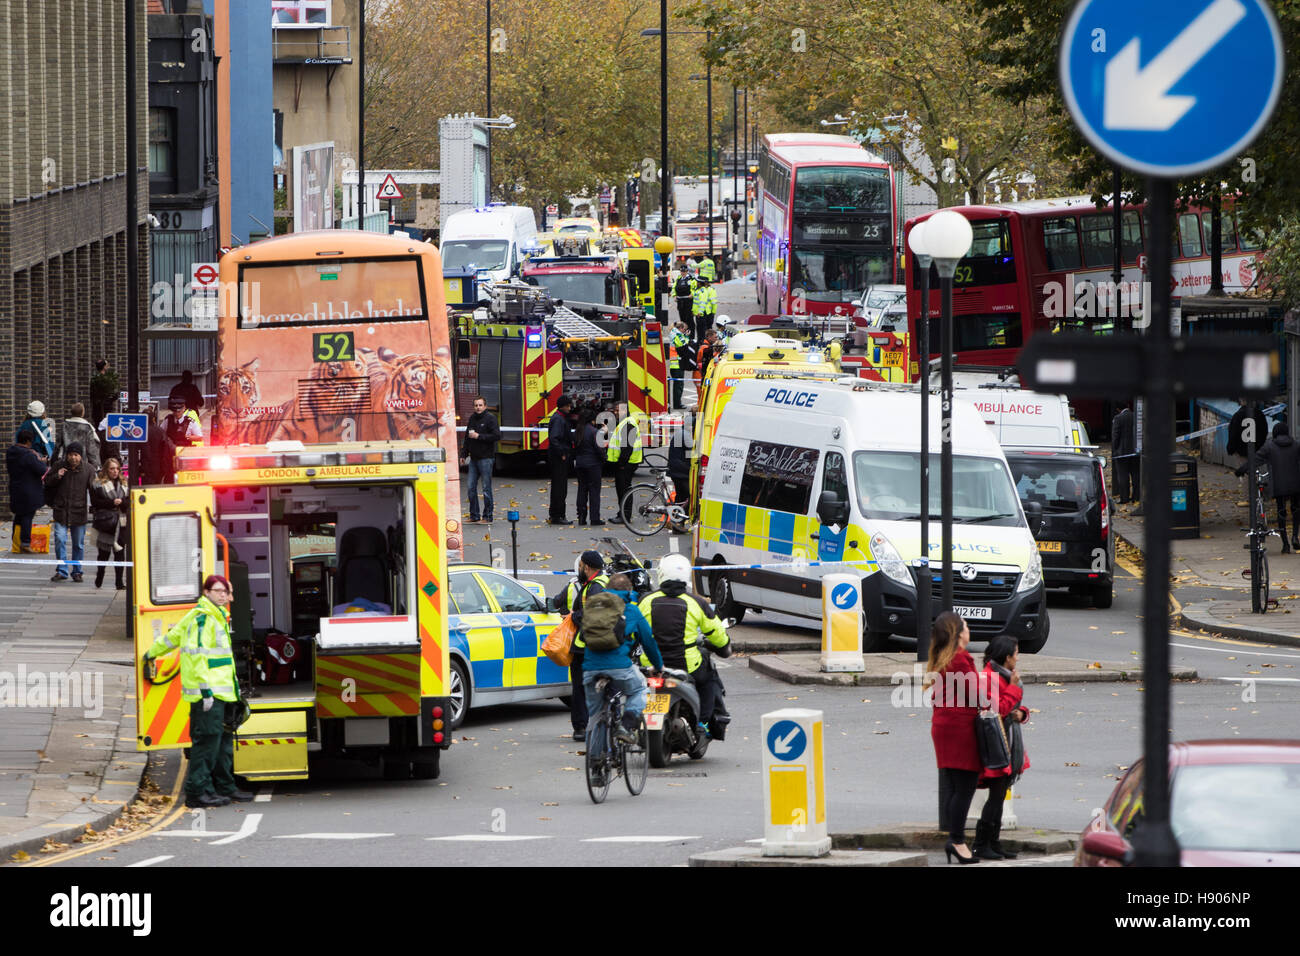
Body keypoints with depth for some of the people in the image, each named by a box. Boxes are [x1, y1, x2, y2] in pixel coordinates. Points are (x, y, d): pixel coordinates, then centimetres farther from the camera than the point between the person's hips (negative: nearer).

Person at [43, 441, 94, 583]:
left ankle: (76, 572, 19)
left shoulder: (87, 470, -2)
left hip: (79, 512, 0)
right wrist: (57, 476, -12)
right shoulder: (59, 466, 0)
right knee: (60, 540, -10)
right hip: (61, 511, 0)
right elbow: (47, 481, 9)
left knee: (78, 544, 8)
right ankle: (62, 570, -3)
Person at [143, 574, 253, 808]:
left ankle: (224, 787, 23)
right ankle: (198, 791, -9)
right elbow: (197, 655, -19)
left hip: (219, 692, 10)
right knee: (207, 740, -10)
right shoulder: (202, 618, -11)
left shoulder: (218, 617, 20)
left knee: (224, 739, 14)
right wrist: (206, 689, -23)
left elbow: (174, 635, 31)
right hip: (207, 692, -10)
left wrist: (153, 653, 44)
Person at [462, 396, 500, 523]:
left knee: (486, 488, -2)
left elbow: (497, 436, -14)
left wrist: (478, 436, -16)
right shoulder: (472, 418, 13)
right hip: (473, 458, 6)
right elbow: (467, 437, 23)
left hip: (486, 458, -6)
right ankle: (474, 516, 14)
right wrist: (465, 454, 18)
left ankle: (488, 516, 3)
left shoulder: (490, 418, -6)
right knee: (471, 487, 6)